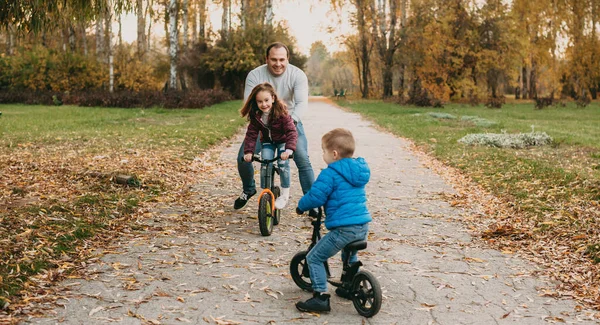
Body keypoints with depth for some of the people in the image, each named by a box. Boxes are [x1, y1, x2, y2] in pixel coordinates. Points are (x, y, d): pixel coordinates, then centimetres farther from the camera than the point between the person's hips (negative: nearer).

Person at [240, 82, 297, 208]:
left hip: (282, 140, -3)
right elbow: (251, 134, -16)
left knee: (283, 163, -19)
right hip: (267, 142, 3)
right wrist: (248, 151, -28)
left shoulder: (281, 112, -29)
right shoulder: (255, 115, -19)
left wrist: (289, 149, -47)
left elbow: (291, 131, -33)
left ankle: (285, 194, -4)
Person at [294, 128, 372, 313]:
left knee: (314, 258, 2)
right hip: (363, 226, 9)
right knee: (350, 256, 35)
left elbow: (315, 197, -14)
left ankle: (321, 296, -1)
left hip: (343, 228, -9)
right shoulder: (359, 170, 15)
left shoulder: (330, 174, -11)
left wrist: (301, 206, 6)